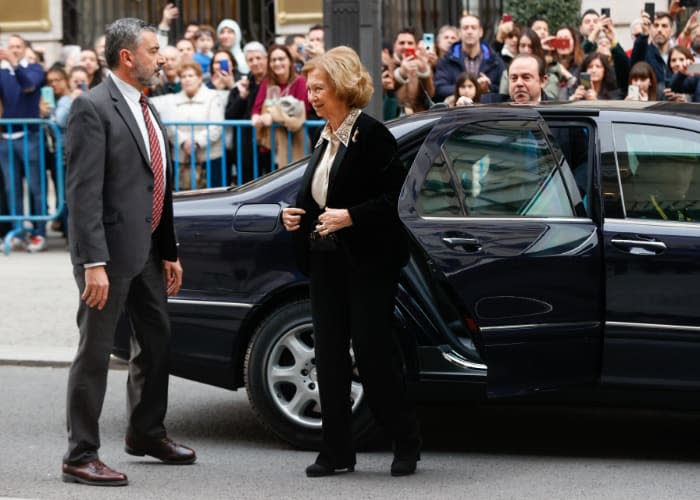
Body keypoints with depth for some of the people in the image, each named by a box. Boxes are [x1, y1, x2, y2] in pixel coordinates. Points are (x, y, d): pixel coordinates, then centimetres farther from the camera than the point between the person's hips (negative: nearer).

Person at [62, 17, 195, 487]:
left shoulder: (146, 110, 14)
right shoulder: (93, 108, -14)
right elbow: (84, 191, -19)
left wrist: (170, 251, 17)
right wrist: (94, 263, -25)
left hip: (148, 249, 9)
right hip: (112, 249, -9)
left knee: (157, 340, 19)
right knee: (95, 352, -3)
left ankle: (147, 432, 37)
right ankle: (81, 456, 4)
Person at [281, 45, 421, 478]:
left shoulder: (371, 134, -11)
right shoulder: (325, 139, 14)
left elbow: (398, 197, -15)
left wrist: (350, 217, -23)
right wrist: (296, 215, 7)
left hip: (368, 263, -8)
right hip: (327, 261, 8)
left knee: (373, 353, -4)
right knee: (330, 357, 7)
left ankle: (407, 444, 11)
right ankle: (337, 452, 12)